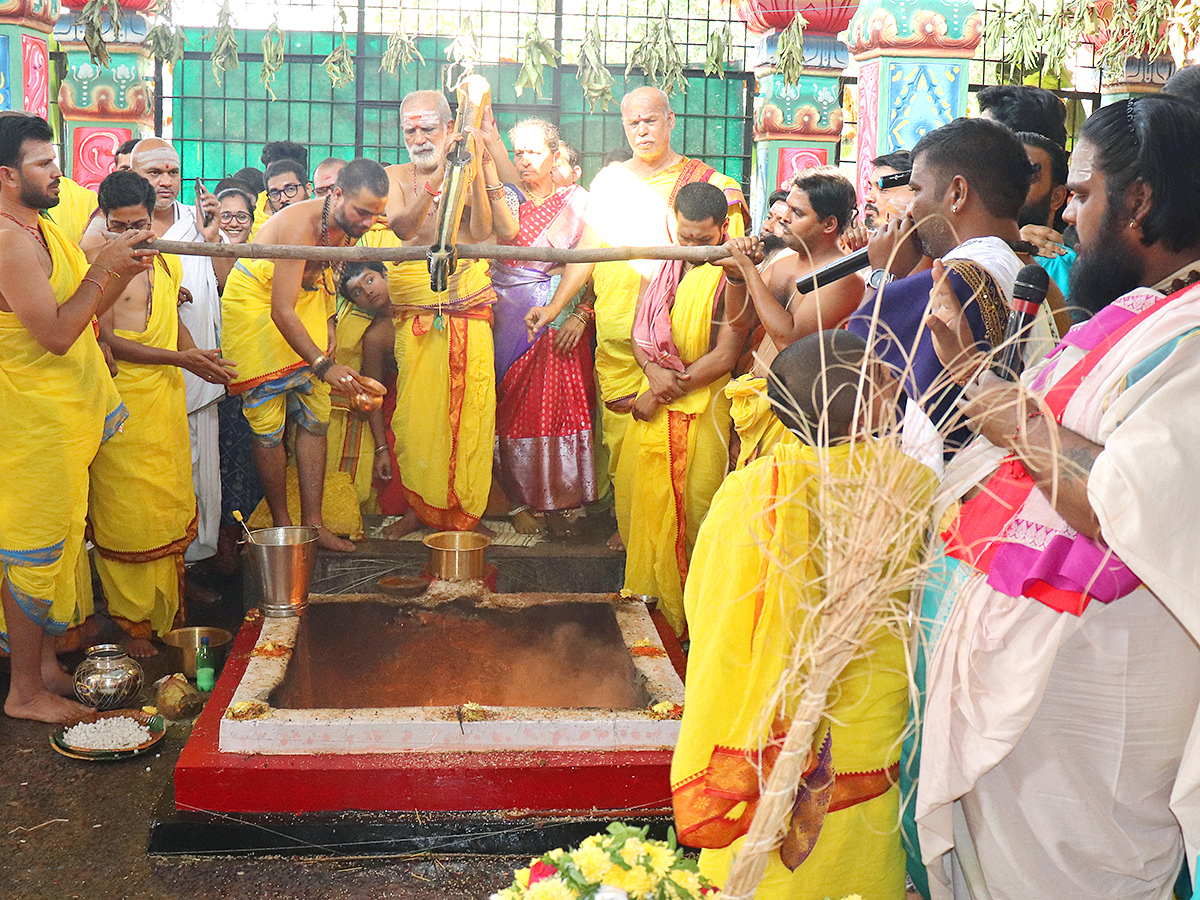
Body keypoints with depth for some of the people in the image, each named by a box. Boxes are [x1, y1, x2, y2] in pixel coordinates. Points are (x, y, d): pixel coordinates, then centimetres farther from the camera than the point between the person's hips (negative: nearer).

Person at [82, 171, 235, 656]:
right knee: (126, 513, 0)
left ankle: (167, 610, 25)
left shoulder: (164, 261, 11)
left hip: (166, 395, 6)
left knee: (170, 504, 11)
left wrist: (200, 358, 1)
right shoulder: (95, 259, -11)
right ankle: (131, 621, 12)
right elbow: (107, 338, -15)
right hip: (122, 402, -6)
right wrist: (181, 358, -19)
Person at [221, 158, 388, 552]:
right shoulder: (301, 225, -33)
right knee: (269, 423, -4)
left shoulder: (347, 227, -8)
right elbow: (282, 312, -37)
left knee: (314, 416, 1)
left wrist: (328, 320, 7)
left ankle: (313, 522, 5)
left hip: (305, 299, 7)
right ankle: (282, 524, 7)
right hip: (255, 303, -7)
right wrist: (323, 365, -43)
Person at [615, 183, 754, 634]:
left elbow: (725, 356, -16)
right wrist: (653, 371, -12)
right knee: (636, 493, 11)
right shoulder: (666, 267, 9)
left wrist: (664, 391, -13)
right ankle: (644, 590, 28)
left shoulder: (732, 276, -12)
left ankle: (682, 610, 12)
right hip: (654, 400, 7)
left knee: (685, 509, -2)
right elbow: (640, 331, 9)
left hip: (700, 406, -6)